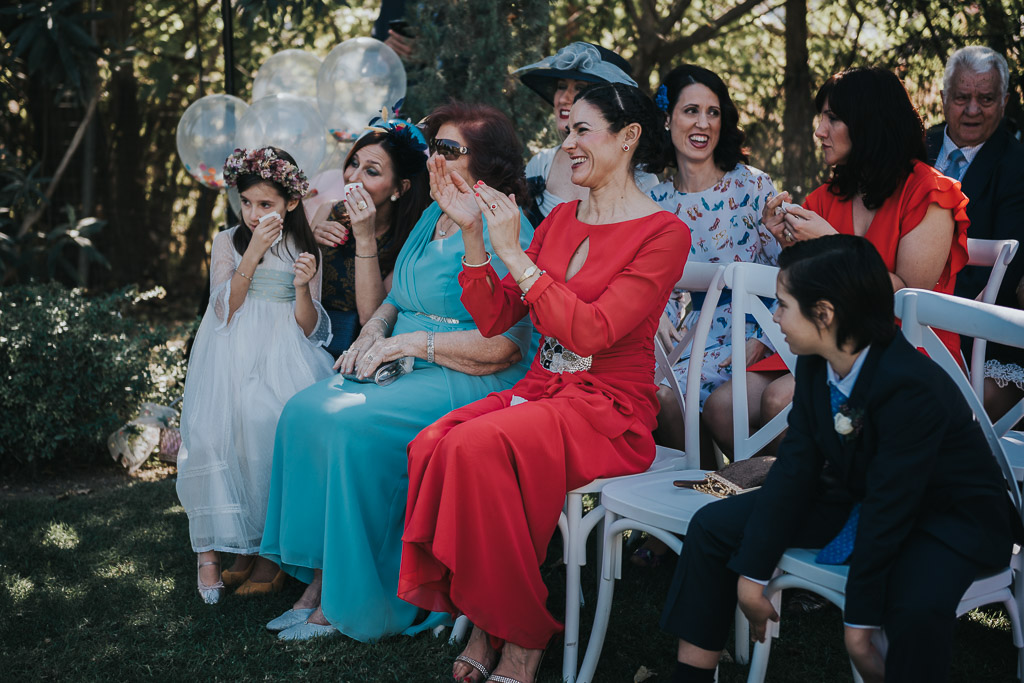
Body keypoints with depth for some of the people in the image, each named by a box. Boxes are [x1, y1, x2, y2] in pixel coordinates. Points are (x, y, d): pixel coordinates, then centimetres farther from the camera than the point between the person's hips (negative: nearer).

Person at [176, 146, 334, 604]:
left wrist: (303, 288, -10)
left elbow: (309, 328, 9)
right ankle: (216, 546, -24)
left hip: (285, 352, 0)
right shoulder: (227, 241, 15)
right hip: (233, 351, 1)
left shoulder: (305, 249, 15)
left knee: (278, 419, -32)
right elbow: (224, 310, 1)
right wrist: (253, 253, -7)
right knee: (214, 425, -30)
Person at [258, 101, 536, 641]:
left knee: (351, 426, -28)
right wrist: (373, 332, 0)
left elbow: (501, 345, -20)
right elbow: (396, 299, 24)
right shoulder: (432, 217, 17)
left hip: (470, 385, -9)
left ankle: (348, 602, -16)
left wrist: (405, 343, -17)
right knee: (304, 410, -12)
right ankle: (318, 581, -11)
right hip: (407, 372, 9)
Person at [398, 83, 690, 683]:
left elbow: (591, 331, -18)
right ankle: (483, 620, -11)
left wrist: (514, 254, -17)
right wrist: (471, 232, 0)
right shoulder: (561, 219, 15)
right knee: (430, 445, -24)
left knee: (477, 447, -31)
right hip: (541, 391, 6)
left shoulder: (663, 233, -6)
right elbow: (495, 319, 11)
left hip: (610, 408, -6)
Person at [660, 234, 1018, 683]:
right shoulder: (815, 365, -9)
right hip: (854, 493, 8)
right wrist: (752, 573, -9)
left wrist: (860, 625, -25)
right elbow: (794, 467, -6)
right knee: (713, 525, 0)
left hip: (951, 515, -7)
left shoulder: (910, 387, -32)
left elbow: (888, 511, -30)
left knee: (918, 604, -40)